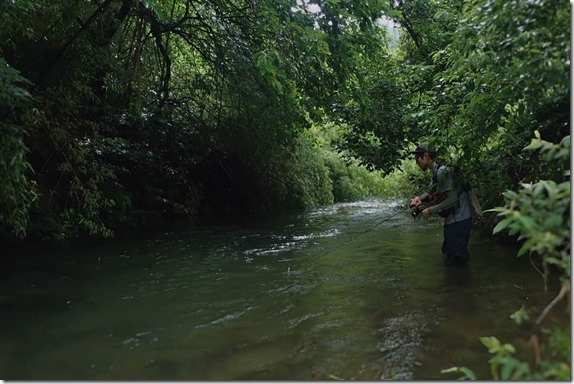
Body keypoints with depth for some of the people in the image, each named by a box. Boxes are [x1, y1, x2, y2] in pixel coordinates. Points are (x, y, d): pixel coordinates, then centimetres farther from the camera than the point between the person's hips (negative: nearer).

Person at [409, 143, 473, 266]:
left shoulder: (443, 171, -23)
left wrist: (430, 210, -19)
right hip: (452, 218, 10)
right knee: (448, 251, 23)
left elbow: (452, 199, -26)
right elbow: (431, 191, 11)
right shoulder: (436, 171, 7)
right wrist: (420, 198, -9)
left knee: (457, 257, -1)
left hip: (459, 219, -10)